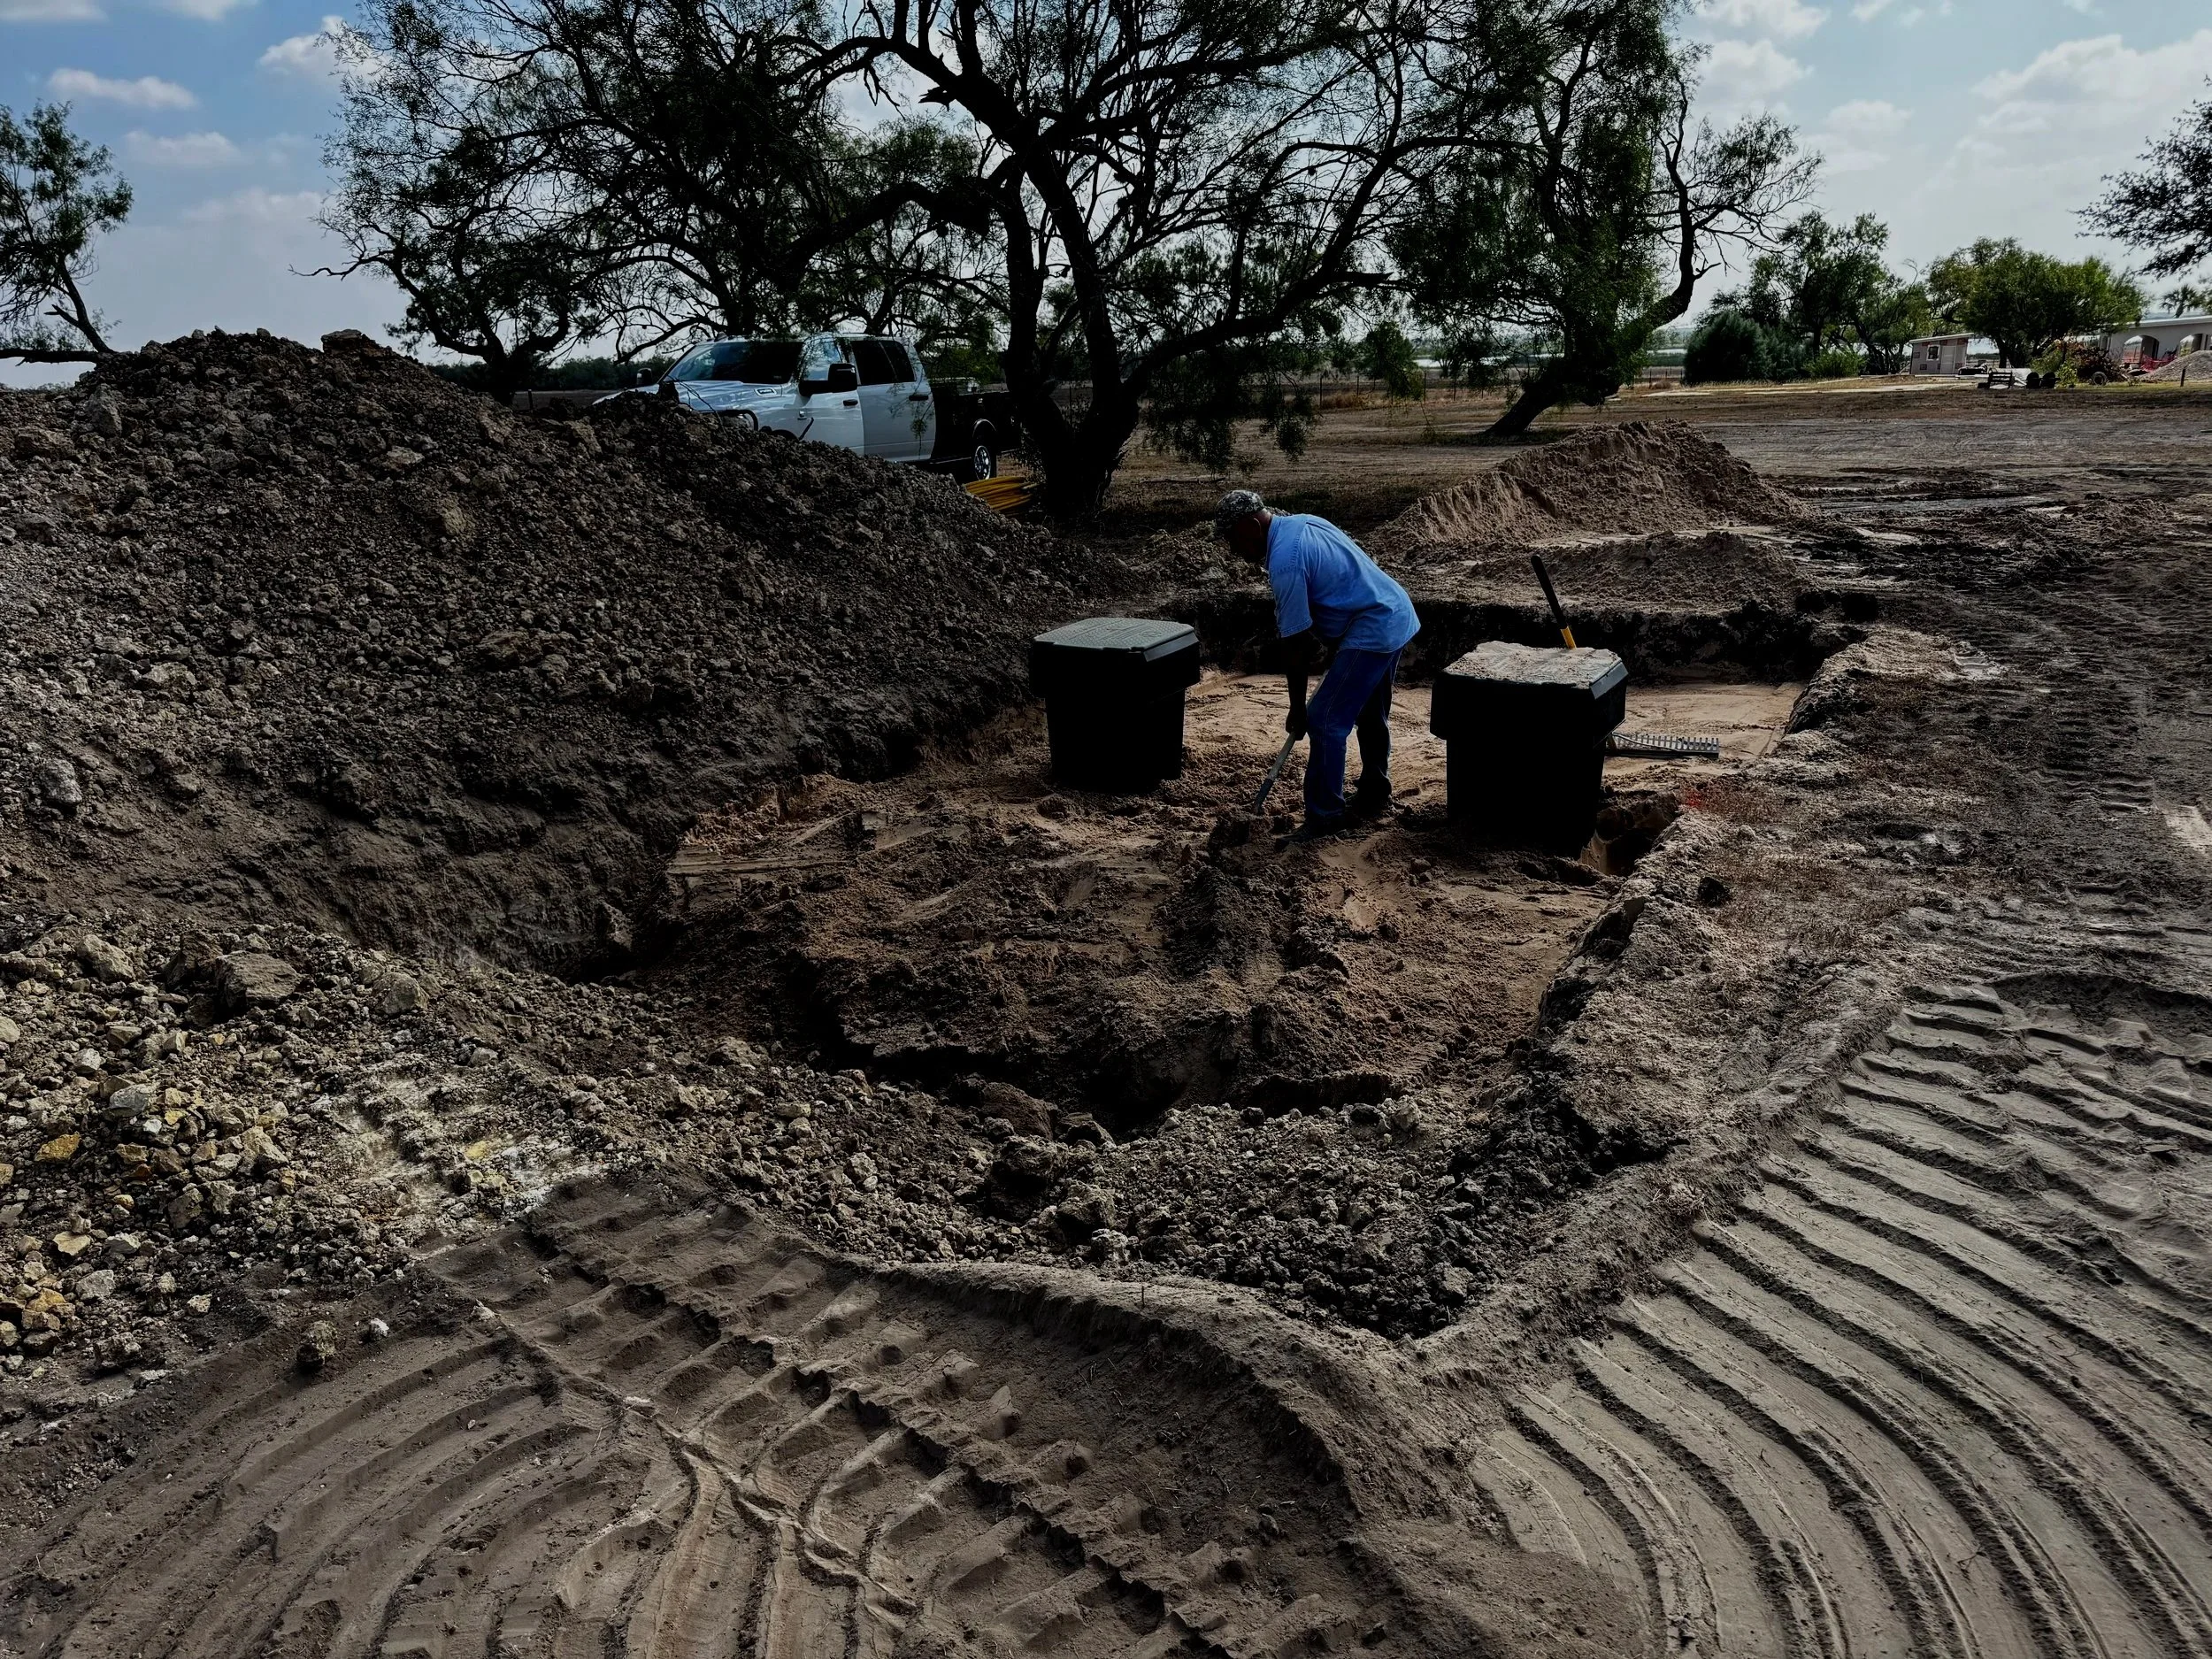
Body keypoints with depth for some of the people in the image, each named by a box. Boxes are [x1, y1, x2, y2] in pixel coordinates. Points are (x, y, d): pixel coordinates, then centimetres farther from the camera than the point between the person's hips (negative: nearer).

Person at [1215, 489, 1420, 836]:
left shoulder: (1284, 560, -20)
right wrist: (1318, 640, 20)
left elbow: (1295, 643, -16)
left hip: (1371, 633, -10)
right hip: (1399, 617, 10)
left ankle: (1323, 819, -1)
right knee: (1371, 715, 22)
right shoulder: (1303, 522, 8)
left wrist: (1297, 709, -8)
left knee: (1326, 722, -6)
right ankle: (1374, 797, 37)